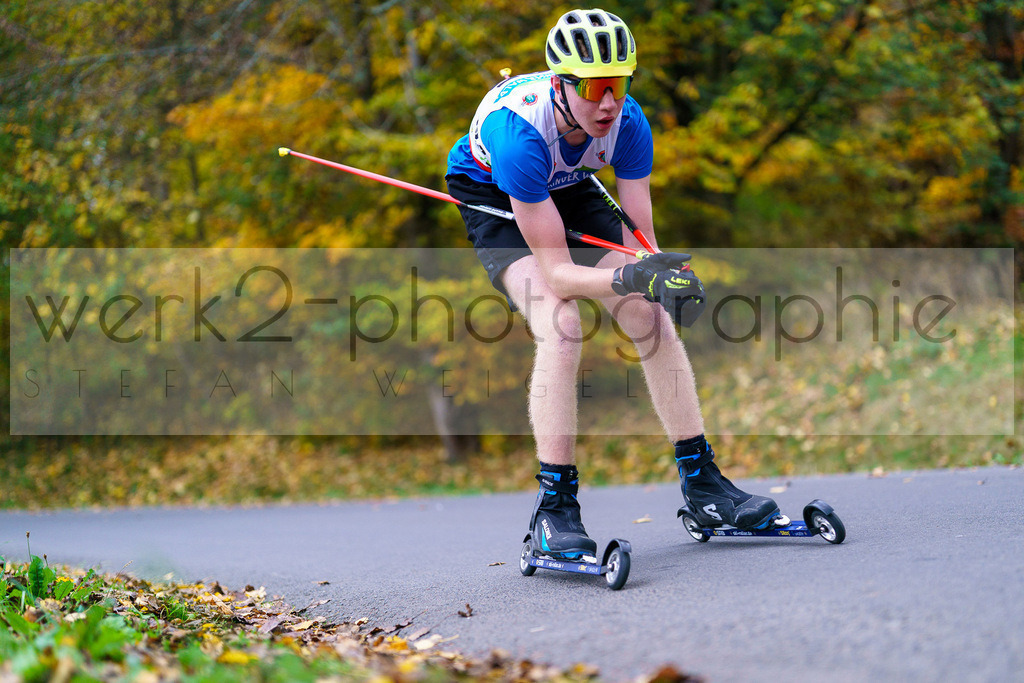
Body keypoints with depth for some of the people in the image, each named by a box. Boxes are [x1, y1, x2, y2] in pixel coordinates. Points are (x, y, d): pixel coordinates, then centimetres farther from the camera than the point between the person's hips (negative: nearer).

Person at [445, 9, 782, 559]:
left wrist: (666, 275, -45)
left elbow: (641, 238, -23)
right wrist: (628, 277, -54)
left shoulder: (627, 122, -27)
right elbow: (556, 271, -38)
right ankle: (554, 509, -21)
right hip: (491, 200, -5)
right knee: (561, 326, -27)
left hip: (568, 189, 5)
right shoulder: (519, 131, -40)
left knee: (653, 316, -10)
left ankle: (702, 482, 0)